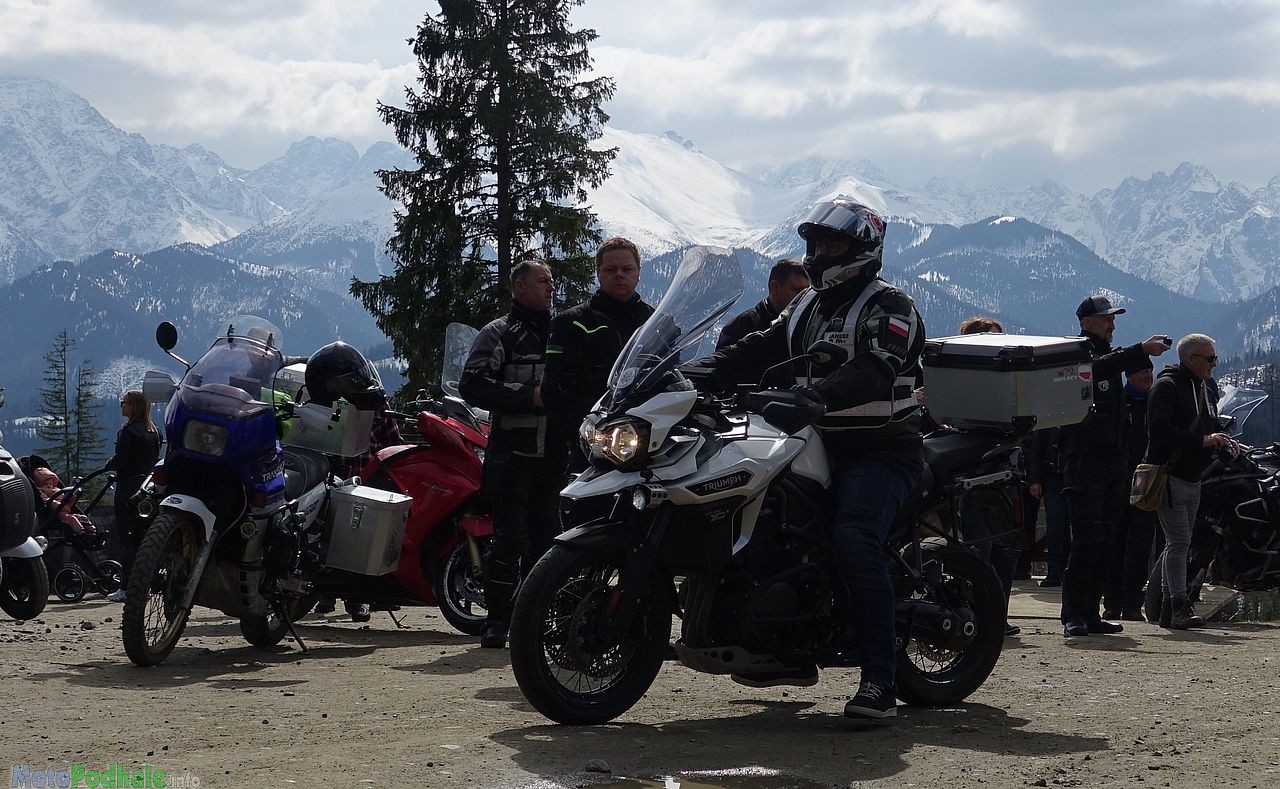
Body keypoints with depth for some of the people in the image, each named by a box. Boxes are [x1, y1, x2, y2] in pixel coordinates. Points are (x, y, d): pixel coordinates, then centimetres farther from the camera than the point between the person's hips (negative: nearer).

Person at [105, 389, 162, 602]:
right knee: (142, 535, 13)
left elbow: (120, 461, -17)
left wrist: (109, 464, 4)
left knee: (125, 537, -5)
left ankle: (127, 588, -7)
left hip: (129, 488, -8)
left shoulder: (129, 431, -14)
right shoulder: (154, 431, 10)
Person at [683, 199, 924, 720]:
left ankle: (879, 682, -33)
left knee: (855, 541, -30)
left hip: (880, 448, -9)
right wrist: (695, 375, -7)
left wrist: (816, 395, -43)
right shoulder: (806, 306, 20)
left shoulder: (888, 306, -8)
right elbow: (758, 351, 9)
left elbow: (874, 369, -27)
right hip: (822, 444, 9)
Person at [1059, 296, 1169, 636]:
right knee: (1087, 537, -14)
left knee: (1104, 540, 6)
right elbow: (1096, 368, -25)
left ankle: (1090, 612, 9)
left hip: (1113, 460, 8)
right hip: (1084, 458, -8)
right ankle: (1074, 614, -12)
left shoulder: (1112, 356, 24)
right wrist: (1141, 350, -29)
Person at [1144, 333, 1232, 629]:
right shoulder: (1166, 386, -11)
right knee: (1179, 542, -14)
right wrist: (1201, 441, -26)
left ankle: (1168, 609, 17)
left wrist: (1222, 441, 9)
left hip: (1193, 479, 9)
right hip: (1168, 474, -9)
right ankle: (1179, 608, -14)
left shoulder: (1208, 387, 16)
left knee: (1179, 544, 11)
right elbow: (1160, 430, -22)